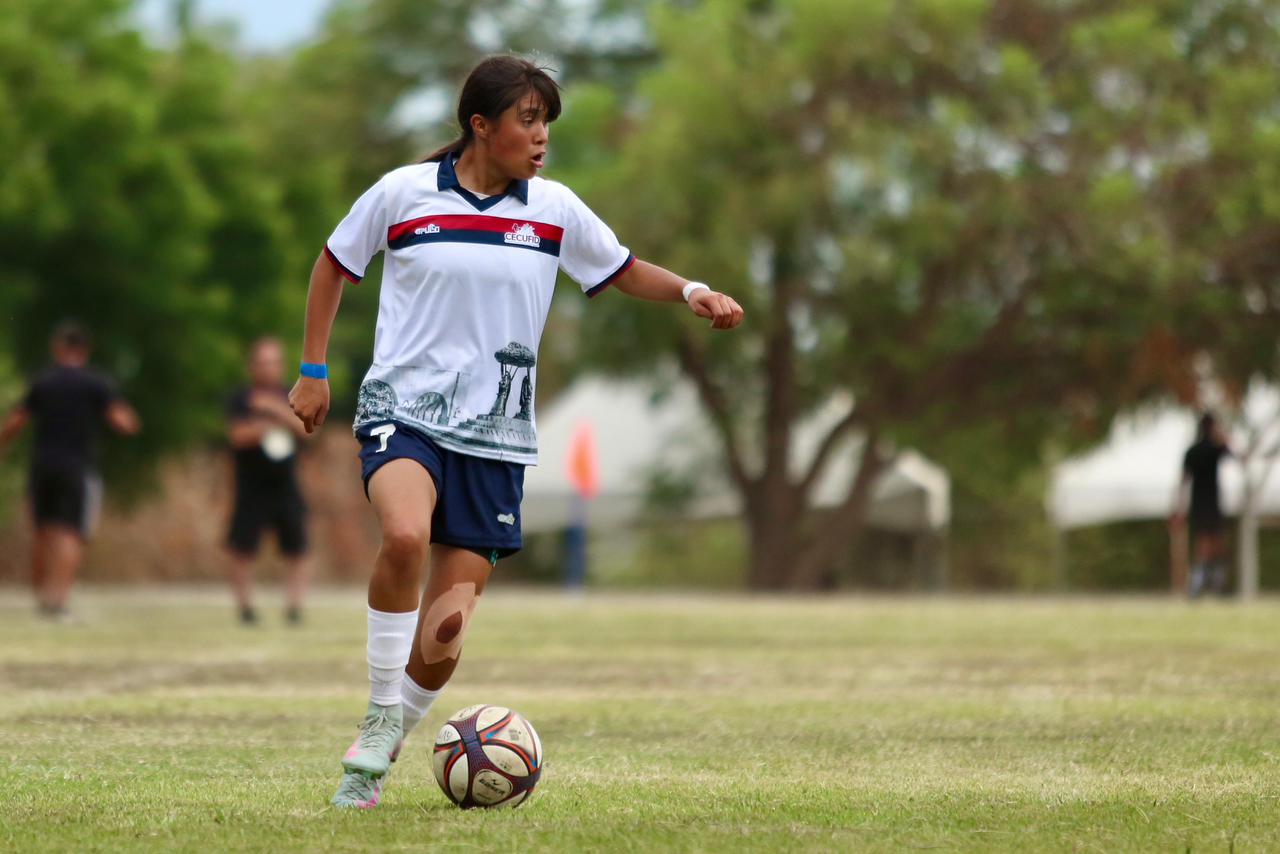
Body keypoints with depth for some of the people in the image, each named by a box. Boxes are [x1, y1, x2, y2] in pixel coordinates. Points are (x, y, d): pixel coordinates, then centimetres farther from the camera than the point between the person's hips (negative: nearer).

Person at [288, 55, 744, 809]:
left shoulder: (554, 209, 4)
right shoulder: (402, 193, -2)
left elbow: (624, 271, 16)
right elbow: (334, 264, 13)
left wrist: (691, 292, -3)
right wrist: (314, 371, 11)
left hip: (493, 436, 3)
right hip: (403, 408, -3)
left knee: (443, 641, -3)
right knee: (406, 535, -35)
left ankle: (373, 764, 20)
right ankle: (380, 720, -17)